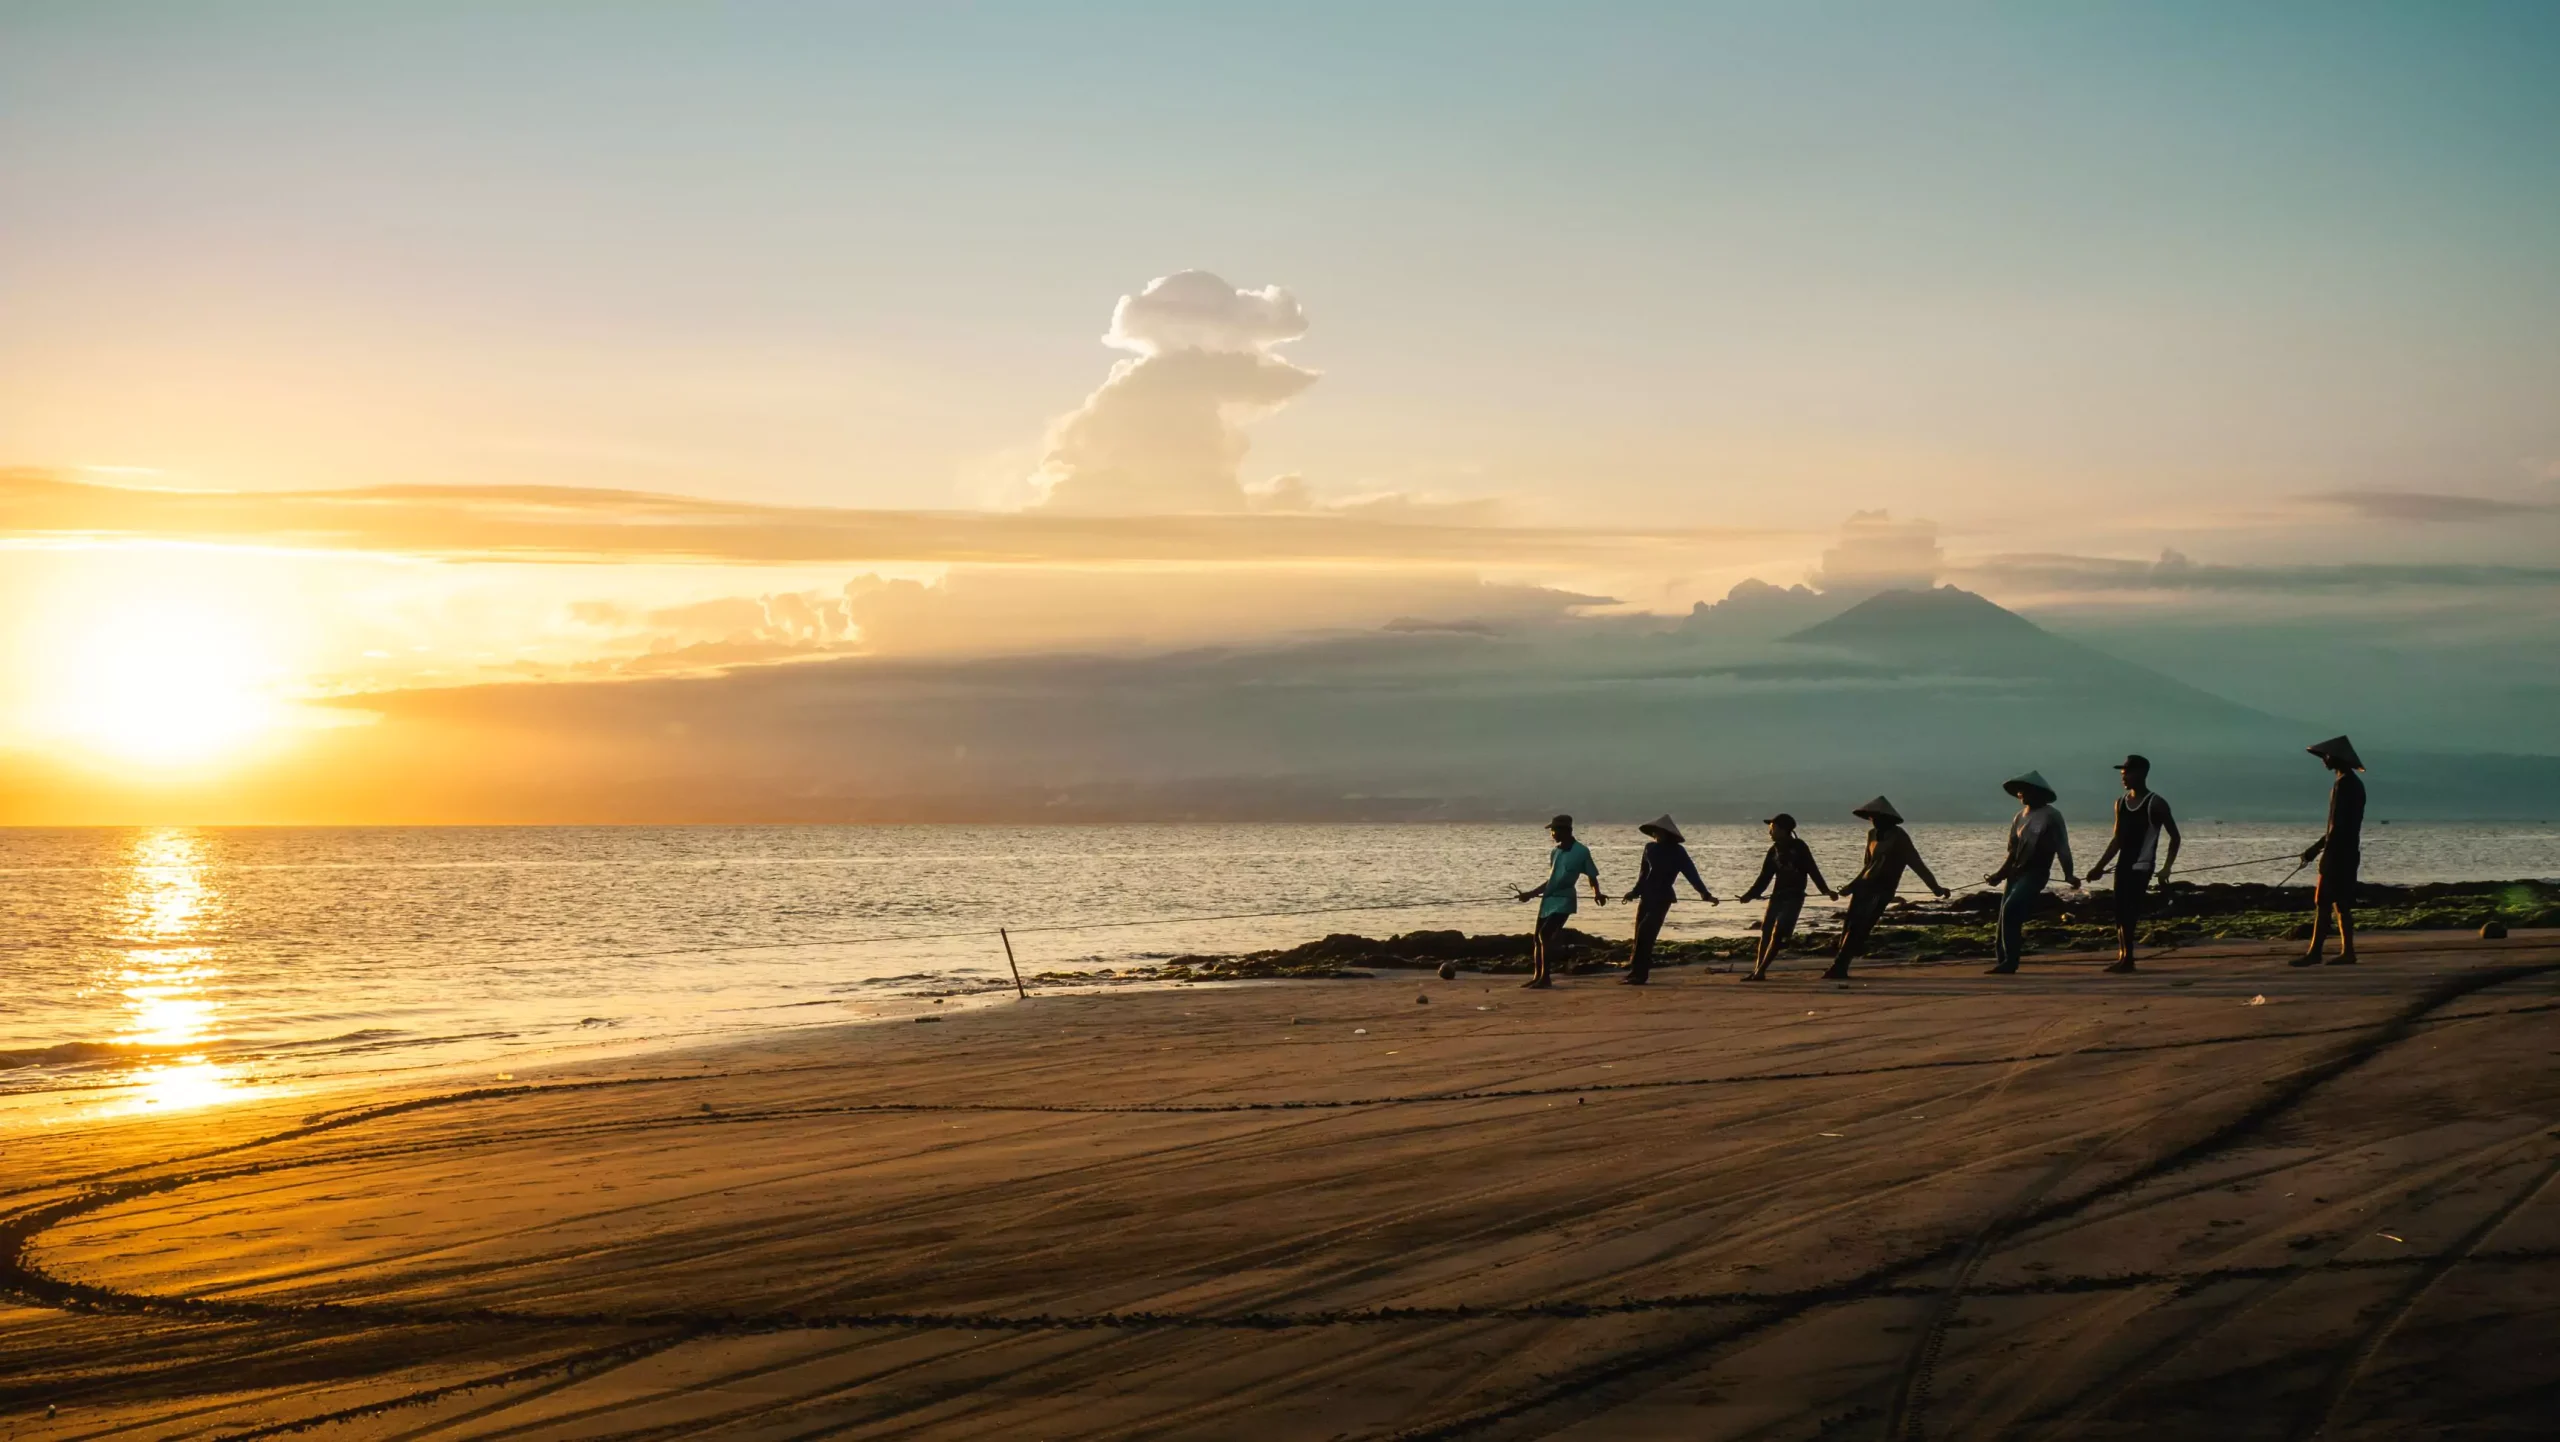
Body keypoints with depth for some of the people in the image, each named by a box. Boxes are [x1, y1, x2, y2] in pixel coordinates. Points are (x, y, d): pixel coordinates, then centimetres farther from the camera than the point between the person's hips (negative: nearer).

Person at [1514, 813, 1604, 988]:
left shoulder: (1581, 852, -7)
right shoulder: (1554, 853, 13)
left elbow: (1592, 876, 0)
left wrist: (1597, 895, -17)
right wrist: (1531, 893, 22)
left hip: (1563, 900, -7)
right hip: (1548, 900, 7)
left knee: (1545, 934, -19)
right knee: (1537, 938, 7)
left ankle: (1546, 976, -14)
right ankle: (1537, 976, 17)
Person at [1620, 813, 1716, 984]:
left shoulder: (1677, 852, -5)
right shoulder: (1650, 848, 8)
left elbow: (1691, 873, -9)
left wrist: (1704, 893, -15)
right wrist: (1635, 891, 26)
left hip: (1662, 898, -5)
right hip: (1646, 896, 5)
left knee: (1645, 934, -14)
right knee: (1642, 936, 4)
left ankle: (1638, 974, -13)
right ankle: (1637, 973, 9)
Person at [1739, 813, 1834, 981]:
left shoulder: (1799, 847, -5)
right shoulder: (1774, 850, 11)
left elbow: (1812, 870, -7)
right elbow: (1765, 877, 13)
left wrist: (1825, 889, -14)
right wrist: (1751, 894, 4)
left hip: (1794, 897, -6)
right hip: (1777, 896, 6)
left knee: (1777, 934, -13)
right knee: (1766, 932, -1)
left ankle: (1760, 971, -14)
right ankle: (1758, 970, 0)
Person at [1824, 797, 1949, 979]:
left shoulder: (1899, 838, -9)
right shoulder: (1872, 834, 12)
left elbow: (1917, 863, -10)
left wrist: (1935, 888, -14)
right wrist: (1852, 886, 27)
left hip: (1882, 890, -7)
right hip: (1865, 886, 7)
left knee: (1858, 928, -16)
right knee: (1849, 925, -2)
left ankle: (1839, 967, -18)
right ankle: (1839, 968, 2)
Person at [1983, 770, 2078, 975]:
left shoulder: (2051, 816, -7)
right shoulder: (2020, 816, 13)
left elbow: (2062, 848, -8)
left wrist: (2069, 875, -16)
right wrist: (2000, 874, 16)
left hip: (2036, 873, -8)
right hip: (2015, 872, 8)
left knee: (2011, 910, -22)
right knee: (2006, 916, 4)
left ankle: (2010, 961, -18)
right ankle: (2004, 961, 9)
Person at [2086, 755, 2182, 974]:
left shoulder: (2155, 804, -7)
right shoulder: (2121, 802, 11)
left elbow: (2174, 837, -3)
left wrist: (2166, 868, -12)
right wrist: (2100, 866, 14)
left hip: (2141, 866, -6)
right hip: (2123, 864, 6)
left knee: (2129, 913, -13)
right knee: (2120, 913, 3)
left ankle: (2127, 959, -11)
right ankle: (2123, 958, 6)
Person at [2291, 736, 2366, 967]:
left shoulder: (2342, 785, -15)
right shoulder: (2355, 784, 15)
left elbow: (2337, 825, -20)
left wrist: (2318, 849, -17)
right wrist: (2318, 846, 23)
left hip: (2338, 853, -10)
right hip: (2349, 852, 10)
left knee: (2323, 904, -8)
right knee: (2342, 904, 11)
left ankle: (2314, 953, -9)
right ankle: (2347, 951, 10)